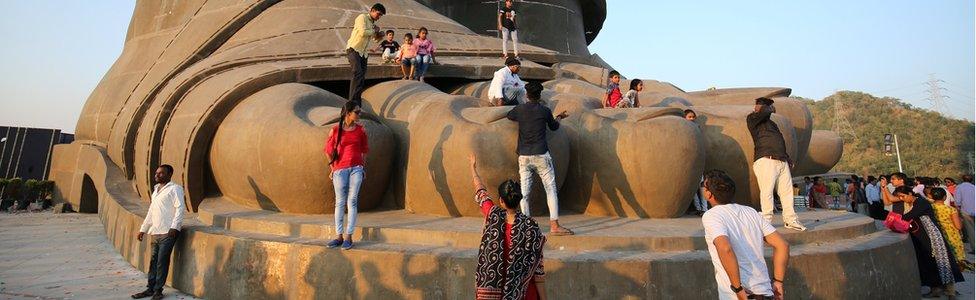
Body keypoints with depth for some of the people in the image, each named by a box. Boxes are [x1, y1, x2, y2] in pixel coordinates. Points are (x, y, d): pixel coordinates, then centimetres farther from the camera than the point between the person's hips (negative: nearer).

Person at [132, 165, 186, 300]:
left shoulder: (174, 189, -5)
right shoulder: (156, 190, 22)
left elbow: (180, 208, -15)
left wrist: (174, 227, -23)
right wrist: (143, 229, 24)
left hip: (167, 232, -8)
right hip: (155, 232, 8)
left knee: (162, 261, -5)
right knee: (153, 261, 10)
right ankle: (150, 288, 16)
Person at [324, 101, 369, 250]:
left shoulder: (360, 129, 4)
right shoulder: (336, 130, -1)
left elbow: (365, 149, 16)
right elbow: (329, 150, 9)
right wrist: (333, 168, 9)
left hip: (356, 168, 1)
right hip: (340, 169, -1)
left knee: (352, 201, -2)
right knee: (340, 202, 4)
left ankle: (348, 236, 1)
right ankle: (339, 236, 11)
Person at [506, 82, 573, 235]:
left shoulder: (519, 109, 4)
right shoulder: (545, 110, 0)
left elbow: (509, 116, 26)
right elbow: (554, 127, 18)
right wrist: (559, 118, 38)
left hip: (523, 156, 3)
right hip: (541, 155, -2)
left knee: (524, 192, 5)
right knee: (551, 189, 2)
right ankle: (554, 225, -1)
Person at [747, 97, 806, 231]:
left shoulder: (771, 123, 30)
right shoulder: (752, 118, 6)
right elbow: (764, 112, -15)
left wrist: (787, 158, 20)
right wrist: (771, 109, 8)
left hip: (782, 161, 7)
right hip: (766, 160, -7)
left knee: (787, 191, 4)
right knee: (767, 191, -10)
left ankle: (790, 220, 11)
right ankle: (766, 220, -5)